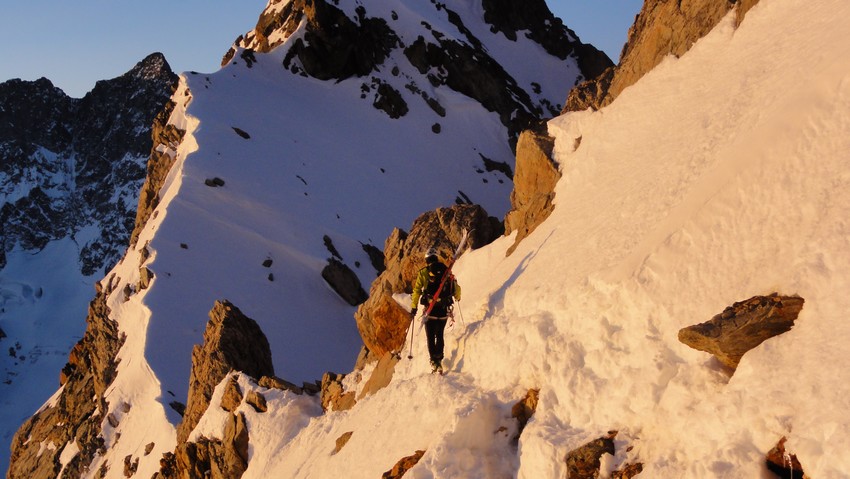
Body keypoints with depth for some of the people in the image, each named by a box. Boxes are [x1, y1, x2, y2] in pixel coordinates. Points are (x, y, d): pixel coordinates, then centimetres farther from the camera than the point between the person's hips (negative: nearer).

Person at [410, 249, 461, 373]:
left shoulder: (423, 272, -1)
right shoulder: (447, 271, 6)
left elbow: (417, 290, -5)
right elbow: (457, 288, 14)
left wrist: (413, 308, 2)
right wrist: (457, 298, 36)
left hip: (430, 309, -2)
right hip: (444, 310, 2)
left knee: (430, 337, 6)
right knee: (440, 335, 17)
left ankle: (434, 360, -4)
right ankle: (439, 360, 9)